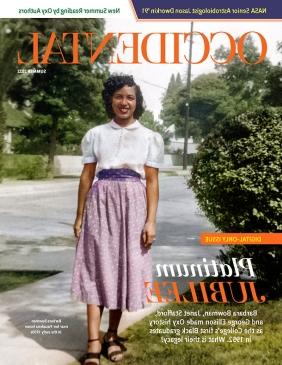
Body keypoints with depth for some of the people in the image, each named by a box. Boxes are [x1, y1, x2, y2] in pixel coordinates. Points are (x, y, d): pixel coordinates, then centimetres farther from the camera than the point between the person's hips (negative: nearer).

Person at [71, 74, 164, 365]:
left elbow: (152, 182, 1)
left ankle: (112, 335, 20)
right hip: (101, 204, 0)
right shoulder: (95, 134, 8)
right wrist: (79, 215, 4)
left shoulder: (150, 137, 5)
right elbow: (87, 176, 7)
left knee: (124, 268, 4)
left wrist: (151, 221, -6)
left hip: (132, 206, 0)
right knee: (96, 269, -3)